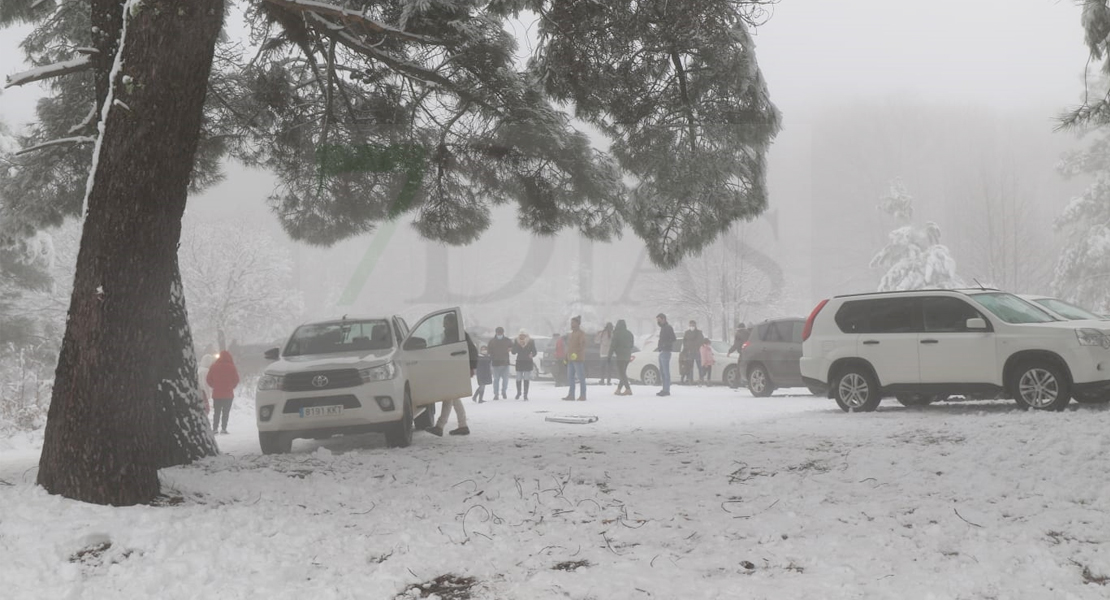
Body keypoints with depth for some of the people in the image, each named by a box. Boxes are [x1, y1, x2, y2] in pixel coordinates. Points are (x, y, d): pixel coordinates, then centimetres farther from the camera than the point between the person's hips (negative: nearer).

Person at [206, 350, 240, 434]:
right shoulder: (231, 367, -8)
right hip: (228, 394, -2)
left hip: (216, 393, 2)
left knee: (216, 412, 11)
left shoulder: (214, 366, -1)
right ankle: (223, 428, -4)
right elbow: (236, 380, -4)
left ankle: (215, 428, 7)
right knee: (226, 412, 2)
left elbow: (208, 379, 1)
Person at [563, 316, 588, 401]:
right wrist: (566, 357, 19)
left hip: (578, 359, -9)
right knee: (570, 378, 9)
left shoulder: (581, 333, -6)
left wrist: (577, 353, -29)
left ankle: (583, 395, -6)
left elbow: (583, 345, -17)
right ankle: (571, 395, 15)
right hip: (570, 359, 9)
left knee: (581, 377, -7)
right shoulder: (570, 334, 21)